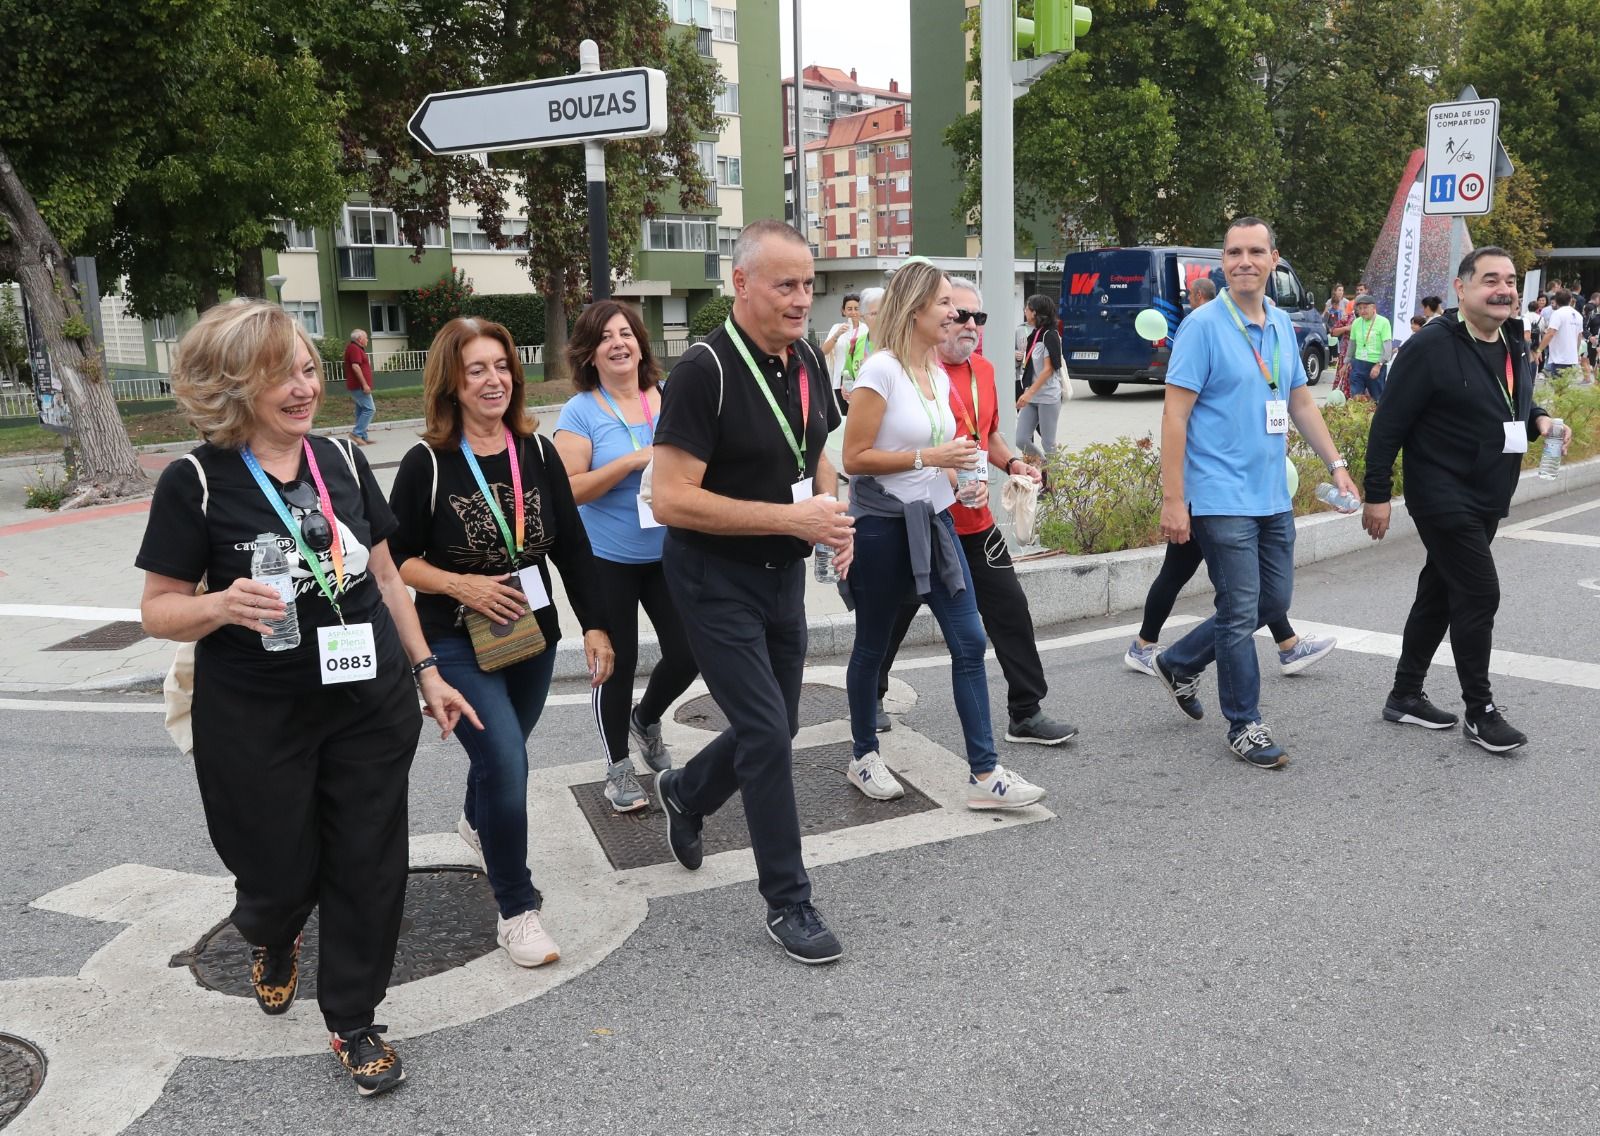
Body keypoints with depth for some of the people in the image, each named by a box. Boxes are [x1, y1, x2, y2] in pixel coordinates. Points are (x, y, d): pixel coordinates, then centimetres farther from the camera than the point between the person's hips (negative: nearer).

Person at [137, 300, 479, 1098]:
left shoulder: (342, 462, 2)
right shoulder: (195, 482, -11)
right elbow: (158, 610, -7)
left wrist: (426, 670, 10)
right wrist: (222, 605, -28)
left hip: (370, 708, 3)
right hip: (257, 724, -3)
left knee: (369, 867, 6)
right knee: (281, 873, 11)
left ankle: (352, 1021, 27)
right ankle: (269, 940, 49)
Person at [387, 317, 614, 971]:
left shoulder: (536, 453, -1)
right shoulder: (428, 463, -11)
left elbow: (572, 548, 2)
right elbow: (395, 560, -5)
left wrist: (595, 626, -4)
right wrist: (461, 585, -20)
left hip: (533, 637, 5)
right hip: (456, 644, -5)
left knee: (502, 754, 21)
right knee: (505, 761, -15)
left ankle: (477, 824, 56)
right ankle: (516, 911, 1)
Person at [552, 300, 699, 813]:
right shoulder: (581, 411, -8)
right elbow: (569, 489, -15)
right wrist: (633, 461, -22)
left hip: (668, 554, 3)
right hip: (609, 561, -3)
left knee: (686, 653, 3)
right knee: (618, 664, 6)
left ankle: (646, 719, 35)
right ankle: (617, 767, 27)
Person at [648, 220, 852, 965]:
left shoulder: (808, 361, 3)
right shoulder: (706, 370, -20)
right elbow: (672, 500, -24)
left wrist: (832, 513, -2)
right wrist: (793, 517, -26)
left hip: (783, 571, 7)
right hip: (716, 579, -7)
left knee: (773, 729, 17)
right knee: (767, 734, -8)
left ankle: (685, 794, 46)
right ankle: (787, 904, 7)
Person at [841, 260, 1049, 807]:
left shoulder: (938, 377, 10)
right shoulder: (881, 370, -14)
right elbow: (854, 458, -17)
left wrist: (961, 482, 4)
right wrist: (928, 458, -20)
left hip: (932, 521, 7)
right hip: (883, 525, -7)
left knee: (969, 642, 1)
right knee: (873, 647, 9)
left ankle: (984, 773, 5)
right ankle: (864, 757, 28)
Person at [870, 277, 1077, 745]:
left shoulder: (983, 369, 10)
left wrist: (1012, 463, 6)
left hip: (975, 521, 6)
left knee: (1010, 609, 4)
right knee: (895, 614, 10)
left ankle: (1027, 713, 15)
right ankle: (869, 698, 33)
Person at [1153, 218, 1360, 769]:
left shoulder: (1282, 325, 10)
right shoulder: (1203, 325, -11)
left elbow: (1301, 401, 19)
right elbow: (1175, 417, -14)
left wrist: (1336, 465, 13)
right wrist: (1173, 499, -18)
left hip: (1273, 496, 8)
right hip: (1223, 497, -7)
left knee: (1274, 601, 15)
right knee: (1241, 612, -2)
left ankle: (1180, 663, 32)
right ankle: (1245, 726, 14)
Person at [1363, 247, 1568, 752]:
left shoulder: (1516, 350, 9)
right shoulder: (1432, 347, -16)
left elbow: (1520, 408, 24)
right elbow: (1389, 424, -16)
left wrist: (1540, 420, 0)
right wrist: (1377, 494, -17)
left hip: (1486, 501, 8)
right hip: (1443, 498, -8)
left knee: (1439, 594, 14)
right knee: (1480, 594, -9)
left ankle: (1405, 695, 26)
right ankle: (1480, 712, 4)